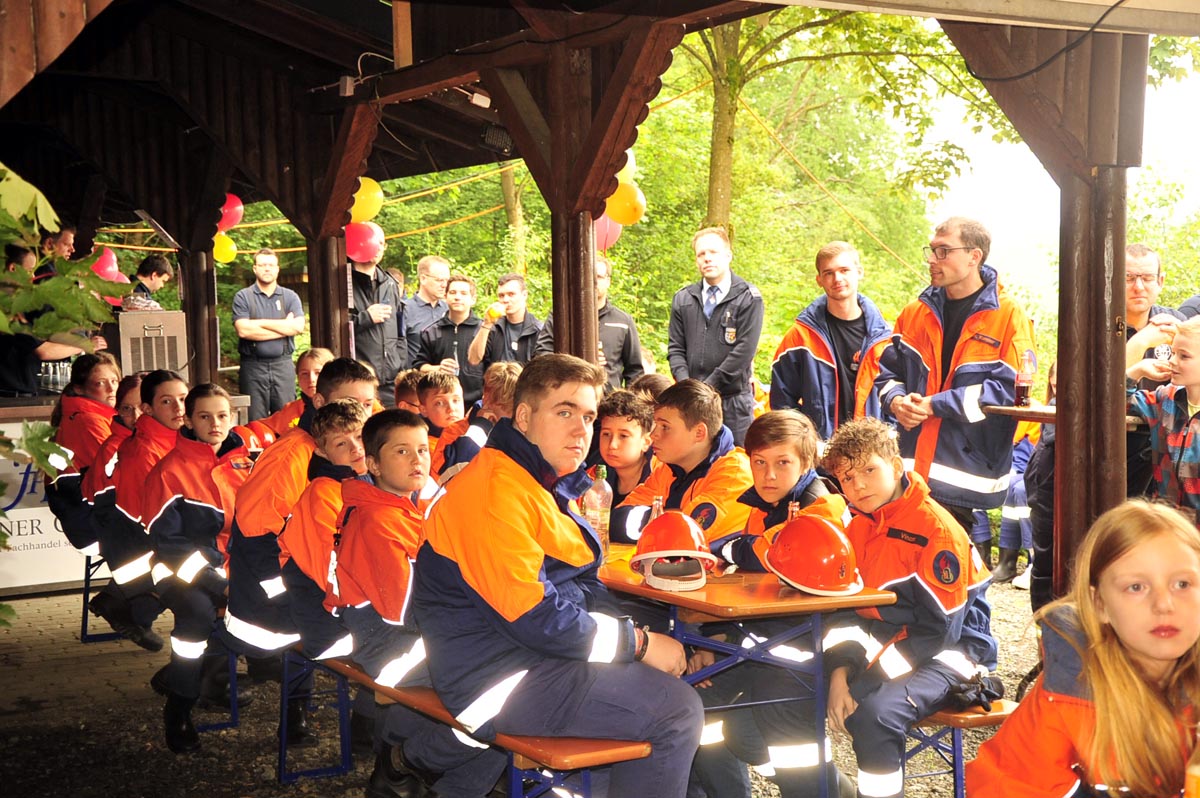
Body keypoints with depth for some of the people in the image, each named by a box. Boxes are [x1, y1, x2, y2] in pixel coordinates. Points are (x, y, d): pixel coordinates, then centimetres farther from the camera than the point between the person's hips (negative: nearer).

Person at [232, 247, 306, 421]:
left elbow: (298, 327, -6)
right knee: (255, 422, 0)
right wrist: (283, 328, -7)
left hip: (283, 365, 2)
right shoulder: (243, 297, 5)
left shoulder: (290, 297, 10)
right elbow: (243, 330, -11)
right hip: (253, 366, -1)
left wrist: (261, 323, -7)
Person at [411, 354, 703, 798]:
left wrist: (638, 636, -3)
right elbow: (533, 616, -24)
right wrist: (638, 643, -15)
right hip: (501, 681, -10)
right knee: (676, 710, -15)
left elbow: (583, 587, 14)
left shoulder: (546, 485, 14)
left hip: (537, 656, 11)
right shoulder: (495, 490, -19)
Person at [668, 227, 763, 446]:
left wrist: (708, 386, -12)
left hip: (734, 401, -3)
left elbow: (745, 350, -10)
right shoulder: (683, 299, 12)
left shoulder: (748, 298, -2)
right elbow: (675, 348, 10)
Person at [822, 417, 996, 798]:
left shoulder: (936, 529, -18)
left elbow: (939, 630, -19)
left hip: (948, 654, -7)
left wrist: (867, 679, -22)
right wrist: (840, 672, -13)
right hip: (881, 645, 7)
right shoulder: (858, 527, 5)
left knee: (875, 712, -33)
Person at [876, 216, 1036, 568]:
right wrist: (896, 400, -6)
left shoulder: (1008, 317, -5)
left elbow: (1008, 388, -16)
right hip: (911, 473, 5)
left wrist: (934, 405, -18)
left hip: (969, 479, -4)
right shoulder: (916, 313, 11)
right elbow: (888, 370, 17)